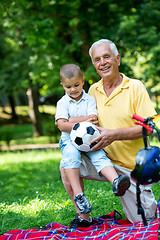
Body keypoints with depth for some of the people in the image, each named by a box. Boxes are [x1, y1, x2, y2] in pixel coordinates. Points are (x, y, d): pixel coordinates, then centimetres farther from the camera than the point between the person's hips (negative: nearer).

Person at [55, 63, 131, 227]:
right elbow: (62, 126, -8)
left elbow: (93, 120, -7)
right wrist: (84, 121, -16)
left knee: (99, 155, -27)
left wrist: (70, 121, -11)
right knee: (71, 154, -33)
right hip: (69, 140, -2)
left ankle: (115, 182, -49)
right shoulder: (62, 103, 5)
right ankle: (78, 194, -42)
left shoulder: (90, 100, 8)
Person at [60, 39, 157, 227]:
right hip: (105, 160, 3)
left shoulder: (135, 87, -9)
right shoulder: (93, 90, 4)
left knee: (141, 220, 0)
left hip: (133, 166, -3)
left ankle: (152, 202, 36)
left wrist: (114, 135, -27)